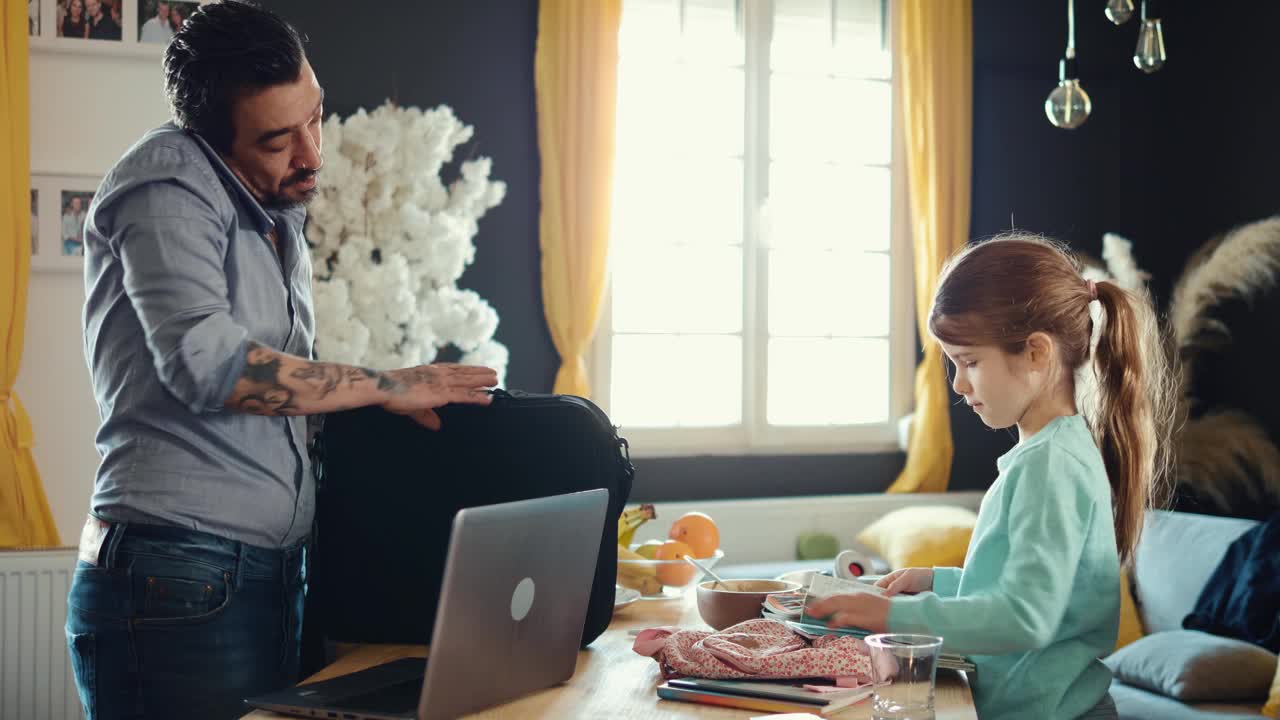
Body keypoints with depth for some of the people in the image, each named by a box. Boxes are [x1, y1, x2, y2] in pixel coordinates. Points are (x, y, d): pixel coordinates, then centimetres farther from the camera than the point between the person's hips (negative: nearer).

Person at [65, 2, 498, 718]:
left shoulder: (281, 216, 18)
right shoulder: (169, 180, -8)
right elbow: (206, 363, -21)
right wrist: (388, 385, -14)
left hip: (275, 579, 8)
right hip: (180, 582, -8)